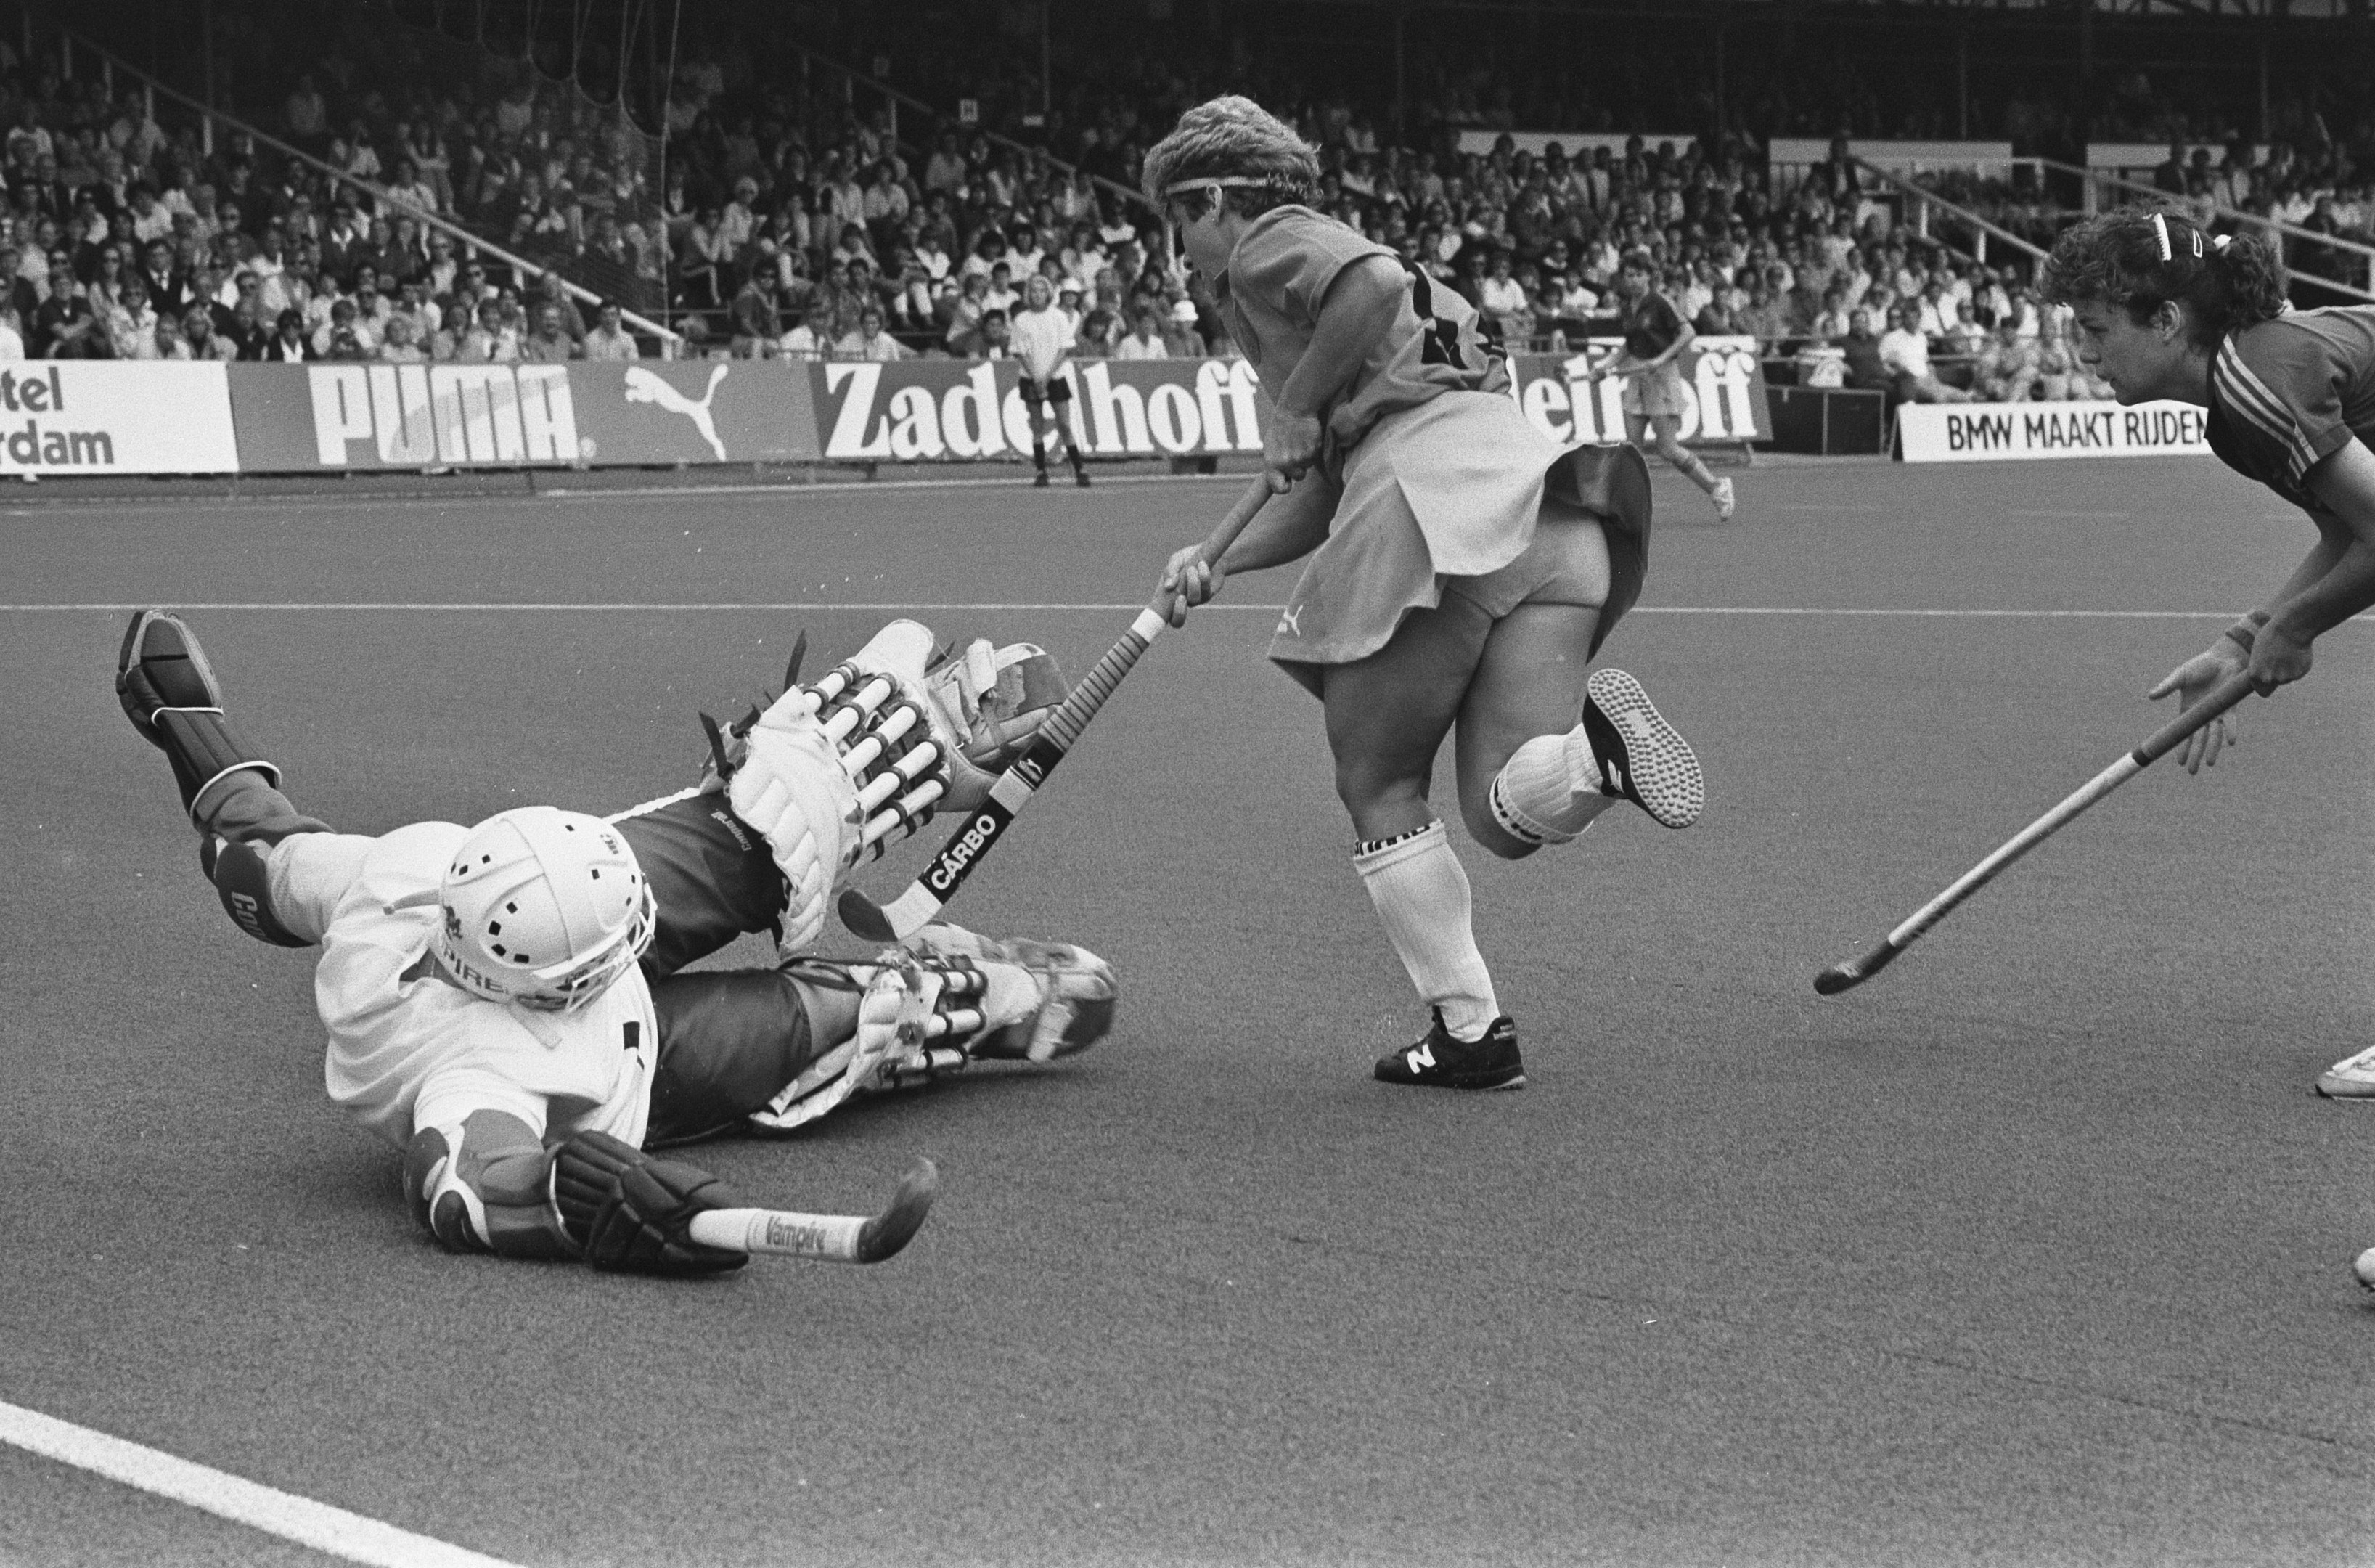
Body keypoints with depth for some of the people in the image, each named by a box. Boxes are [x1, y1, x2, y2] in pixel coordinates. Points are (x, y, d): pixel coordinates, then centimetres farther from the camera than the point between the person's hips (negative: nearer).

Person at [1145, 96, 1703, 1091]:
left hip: (1439, 479, -8)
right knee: (1506, 818, -1)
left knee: (1379, 789, 8)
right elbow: (1320, 501, 33)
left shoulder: (1269, 246, 10)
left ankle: (1469, 1033, 2)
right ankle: (1593, 745, -33)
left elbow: (1378, 284, -15)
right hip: (1553, 510, 8)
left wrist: (1296, 406, -3)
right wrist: (1218, 563, 24)